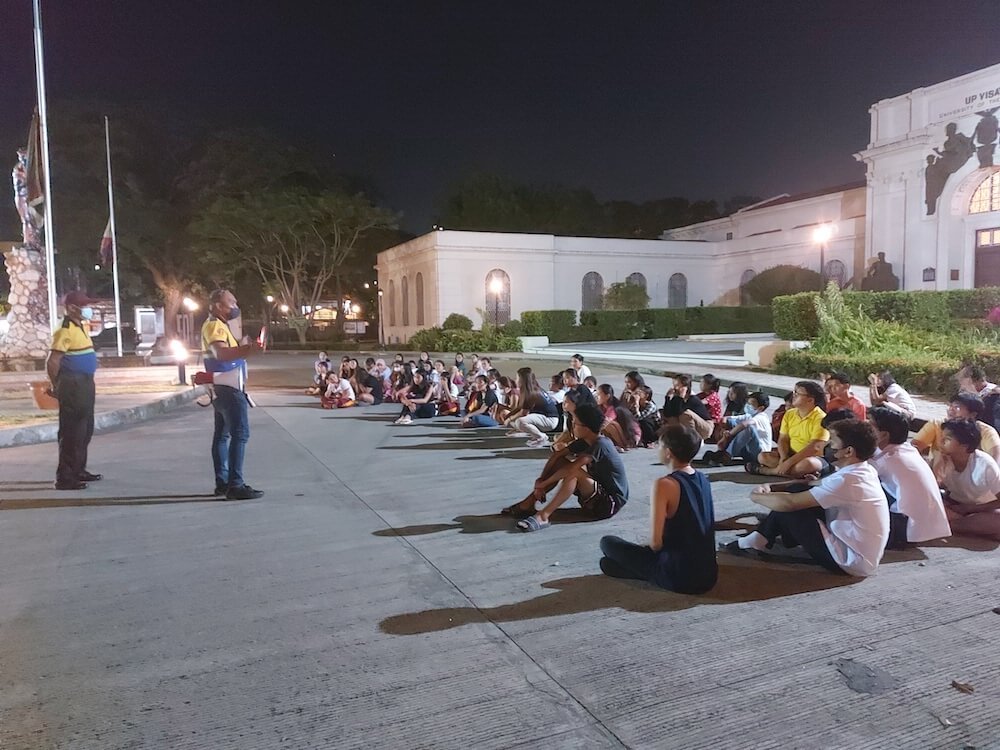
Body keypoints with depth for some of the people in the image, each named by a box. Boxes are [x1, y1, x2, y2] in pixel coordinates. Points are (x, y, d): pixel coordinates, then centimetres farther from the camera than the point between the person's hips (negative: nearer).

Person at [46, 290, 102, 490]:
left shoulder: (81, 327, 15)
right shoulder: (65, 331, -15)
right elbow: (52, 362, -19)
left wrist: (89, 384, 19)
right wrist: (57, 387, -8)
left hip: (85, 384, 10)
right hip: (73, 386, -10)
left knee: (86, 430, 17)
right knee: (72, 432, -7)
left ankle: (79, 470, 28)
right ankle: (65, 478, -1)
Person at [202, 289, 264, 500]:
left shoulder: (218, 325, 19)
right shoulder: (215, 326, -13)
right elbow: (221, 353, -32)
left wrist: (246, 348, 22)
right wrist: (247, 350, -47)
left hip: (224, 388, 11)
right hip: (228, 387, -11)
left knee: (222, 434, 12)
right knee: (240, 433, -14)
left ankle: (222, 482, 17)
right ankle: (235, 485, -15)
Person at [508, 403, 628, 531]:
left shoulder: (600, 445, -25)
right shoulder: (584, 441, 1)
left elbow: (571, 469, -30)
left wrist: (543, 484, -20)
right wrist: (542, 481, -14)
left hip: (611, 502, -9)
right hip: (598, 493, 9)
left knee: (574, 470, -28)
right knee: (562, 463, 1)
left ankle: (543, 516, -31)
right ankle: (529, 503, -3)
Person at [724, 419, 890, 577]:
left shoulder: (847, 481, -26)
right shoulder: (862, 472, 4)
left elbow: (788, 503, -23)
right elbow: (813, 487, 12)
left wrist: (756, 496, -4)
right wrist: (771, 487, 0)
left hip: (851, 560, -9)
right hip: (863, 556, 9)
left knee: (786, 508, -7)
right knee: (799, 492, 3)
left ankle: (758, 542, 15)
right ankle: (758, 541, 9)